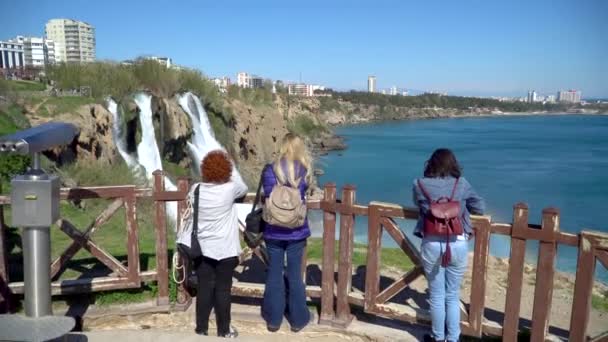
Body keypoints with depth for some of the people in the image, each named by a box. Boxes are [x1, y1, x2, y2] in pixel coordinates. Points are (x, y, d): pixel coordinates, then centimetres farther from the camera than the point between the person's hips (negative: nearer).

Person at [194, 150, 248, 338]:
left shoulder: (196, 190, -6)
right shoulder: (230, 189, -16)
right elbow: (244, 189, 7)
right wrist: (231, 165, 7)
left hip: (203, 249, 3)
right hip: (225, 250, -3)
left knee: (204, 289, 12)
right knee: (223, 290, 8)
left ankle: (201, 328, 22)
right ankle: (223, 330, 19)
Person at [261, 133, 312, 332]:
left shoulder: (270, 170, -6)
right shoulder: (304, 170, -4)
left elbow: (268, 198, -4)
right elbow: (303, 196, 8)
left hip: (273, 231, 0)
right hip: (296, 231, 0)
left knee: (274, 273, 11)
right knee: (294, 274, 11)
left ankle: (273, 319, 21)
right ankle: (297, 319, 21)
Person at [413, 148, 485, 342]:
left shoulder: (420, 185, -1)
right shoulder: (462, 184, 1)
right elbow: (480, 208, 14)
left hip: (432, 245, -1)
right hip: (458, 245, 1)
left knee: (436, 295, 13)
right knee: (453, 296, 15)